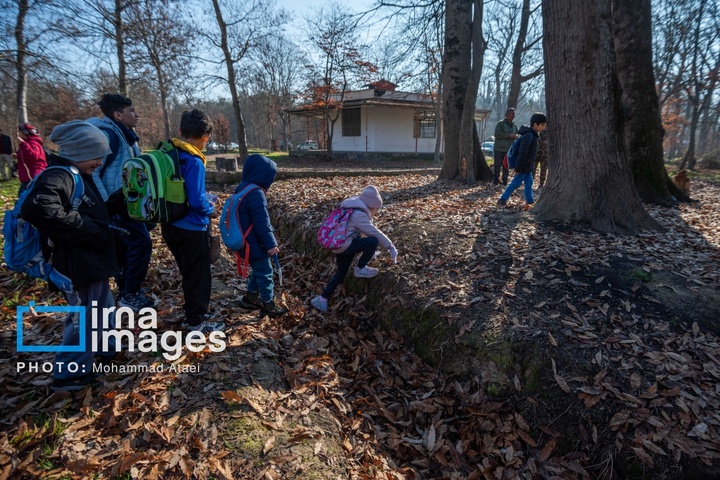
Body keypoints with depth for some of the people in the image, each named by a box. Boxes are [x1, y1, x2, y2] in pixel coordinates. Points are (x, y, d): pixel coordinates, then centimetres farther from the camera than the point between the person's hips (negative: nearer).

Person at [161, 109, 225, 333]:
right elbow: (196, 200, -25)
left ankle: (192, 313, 35)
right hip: (191, 228, -8)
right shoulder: (193, 161, -22)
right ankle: (196, 322, 18)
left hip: (171, 224, 8)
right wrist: (210, 211, -5)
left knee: (189, 272, 22)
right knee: (198, 275, 7)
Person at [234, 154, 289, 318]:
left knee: (258, 270, 23)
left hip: (247, 241, 10)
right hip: (255, 243, -10)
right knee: (265, 272, 5)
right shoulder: (256, 194, -25)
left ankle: (250, 298, 34)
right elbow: (262, 223, -24)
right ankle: (268, 304, 19)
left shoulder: (242, 188, 7)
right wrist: (271, 243, -17)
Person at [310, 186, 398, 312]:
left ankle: (322, 299, 22)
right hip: (343, 245, -10)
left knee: (342, 272, 19)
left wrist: (370, 250, 28)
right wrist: (391, 247, -7)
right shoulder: (359, 215, -17)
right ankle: (361, 269, 2)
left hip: (338, 245, 10)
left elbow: (368, 231, 23)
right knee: (373, 241, -14)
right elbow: (375, 233, -15)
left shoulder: (356, 211, 14)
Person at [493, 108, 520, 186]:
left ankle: (505, 181, 11)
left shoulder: (514, 125, 14)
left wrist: (516, 136, -7)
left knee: (506, 166, 6)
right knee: (497, 165, -4)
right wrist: (509, 135, -19)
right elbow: (497, 134, -15)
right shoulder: (500, 123, -4)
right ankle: (495, 180, 4)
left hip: (508, 150, 5)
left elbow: (518, 134, 18)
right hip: (499, 149, -5)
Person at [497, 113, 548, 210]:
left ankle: (529, 201, 19)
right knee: (516, 183, -2)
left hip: (527, 166, 10)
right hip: (523, 166, -10)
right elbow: (522, 153, -24)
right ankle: (502, 200, 6)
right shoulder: (529, 135, -22)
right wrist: (518, 168, -24)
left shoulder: (532, 135, 11)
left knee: (529, 183, 12)